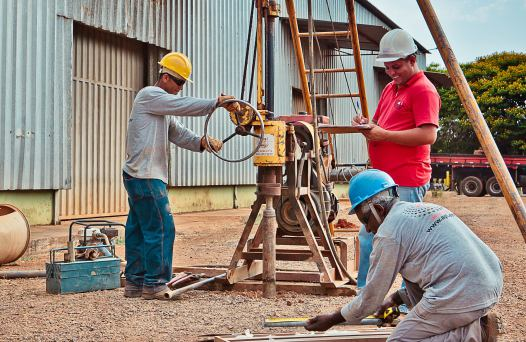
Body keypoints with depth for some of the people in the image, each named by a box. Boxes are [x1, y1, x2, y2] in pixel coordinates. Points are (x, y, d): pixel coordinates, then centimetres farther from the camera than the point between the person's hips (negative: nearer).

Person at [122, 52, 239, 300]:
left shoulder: (162, 105, 24)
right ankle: (154, 284, -5)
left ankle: (135, 283, 17)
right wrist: (217, 102, -16)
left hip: (139, 177, 10)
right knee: (161, 228, -9)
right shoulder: (149, 95, -6)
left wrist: (202, 142, -4)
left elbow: (178, 133, 13)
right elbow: (184, 105, -18)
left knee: (138, 230, 11)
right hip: (145, 177, -10)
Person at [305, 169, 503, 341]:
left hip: (462, 297, -9)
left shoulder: (388, 232, -5)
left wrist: (332, 320, 17)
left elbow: (371, 297, 2)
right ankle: (472, 320, 11)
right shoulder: (425, 208, 20)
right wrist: (396, 298, 37)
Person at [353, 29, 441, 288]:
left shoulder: (423, 90, -10)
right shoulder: (390, 88, 18)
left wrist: (383, 134, -18)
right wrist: (367, 125, 3)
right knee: (368, 236, 15)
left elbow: (428, 135, -21)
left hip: (406, 183, -10)